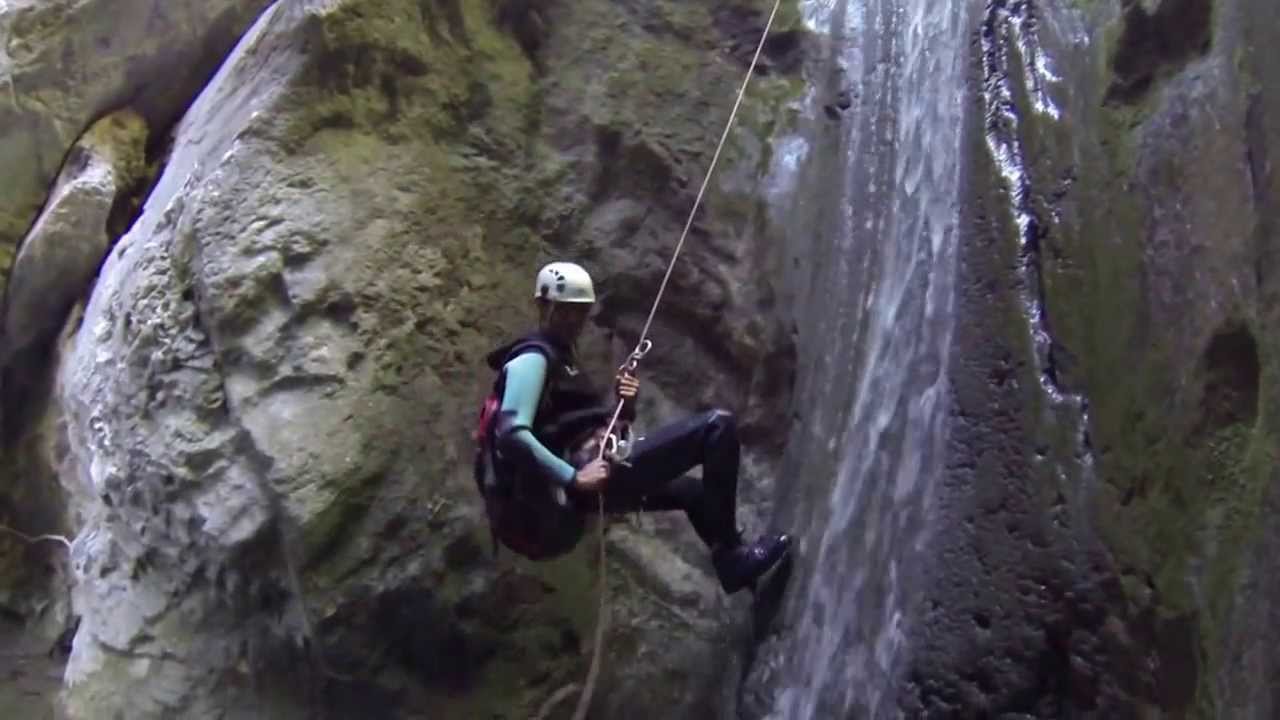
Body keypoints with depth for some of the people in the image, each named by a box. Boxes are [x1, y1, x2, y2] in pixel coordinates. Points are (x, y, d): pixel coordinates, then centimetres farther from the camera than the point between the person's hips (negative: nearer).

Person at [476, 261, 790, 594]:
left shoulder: (559, 358, 24)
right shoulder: (533, 358, -8)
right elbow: (512, 433, -23)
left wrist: (624, 406, 2)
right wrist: (573, 478, -27)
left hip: (593, 469, 11)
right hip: (596, 472, -11)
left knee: (694, 491, 30)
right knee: (718, 425, -11)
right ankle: (730, 553, -6)